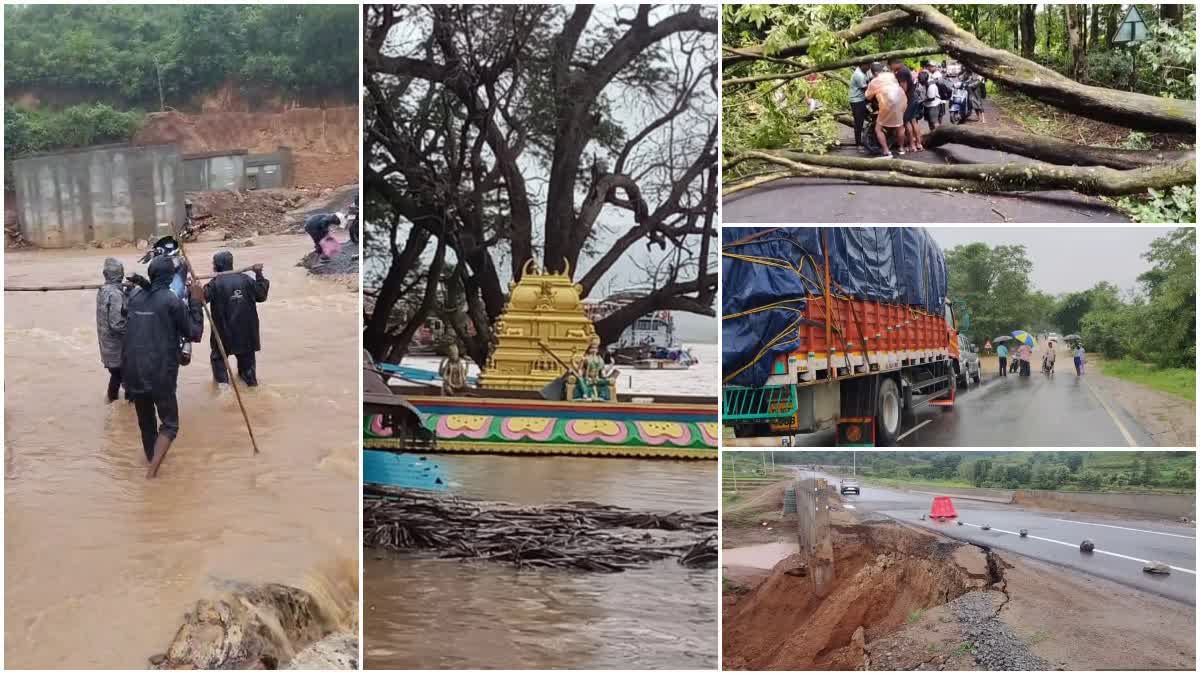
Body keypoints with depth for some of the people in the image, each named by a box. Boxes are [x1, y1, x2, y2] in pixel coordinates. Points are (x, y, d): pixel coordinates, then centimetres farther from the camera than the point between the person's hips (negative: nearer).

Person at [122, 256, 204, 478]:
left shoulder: (134, 298, 8)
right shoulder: (172, 301, -8)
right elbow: (194, 334, -2)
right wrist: (196, 303, 3)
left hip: (133, 372, 5)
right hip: (160, 374, -5)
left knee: (146, 423, 21)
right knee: (169, 424, 4)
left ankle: (152, 465, 35)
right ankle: (152, 472, -14)